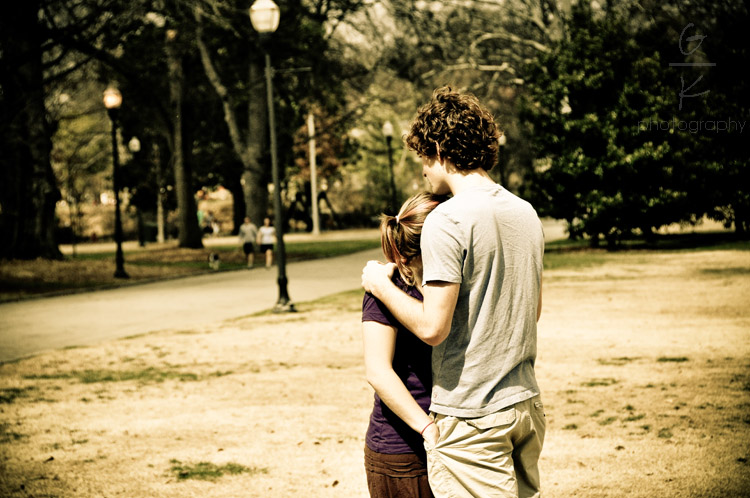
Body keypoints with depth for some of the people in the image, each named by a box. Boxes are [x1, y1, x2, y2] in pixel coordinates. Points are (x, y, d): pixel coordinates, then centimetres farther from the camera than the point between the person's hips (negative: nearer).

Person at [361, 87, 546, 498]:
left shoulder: (447, 220, -16)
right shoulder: (526, 214, 9)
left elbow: (433, 327, -19)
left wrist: (381, 284, -3)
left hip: (470, 418, -8)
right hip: (525, 403, 8)